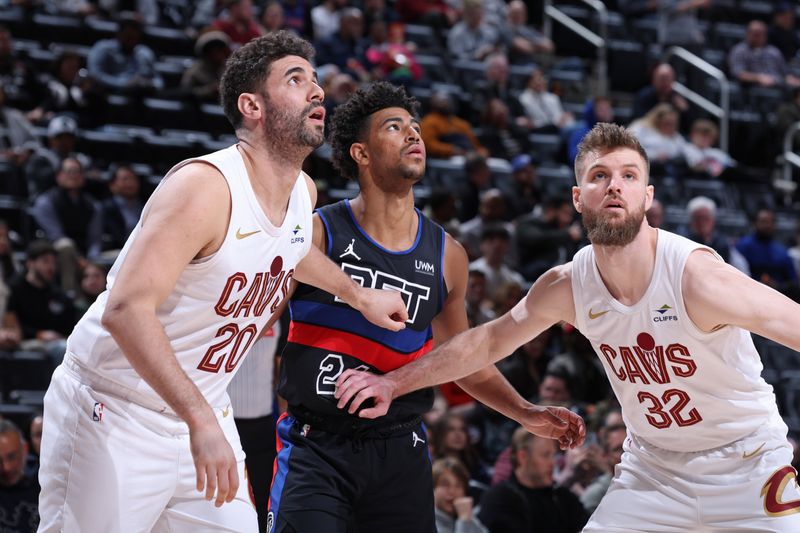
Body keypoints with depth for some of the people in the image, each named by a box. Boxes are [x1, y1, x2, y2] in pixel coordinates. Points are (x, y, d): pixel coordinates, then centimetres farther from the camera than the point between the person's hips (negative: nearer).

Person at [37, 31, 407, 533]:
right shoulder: (205, 187, -24)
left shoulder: (303, 191, 3)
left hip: (203, 415, 8)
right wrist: (201, 421, -40)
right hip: (114, 416, -8)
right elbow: (127, 309, -34)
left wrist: (359, 294, 33)